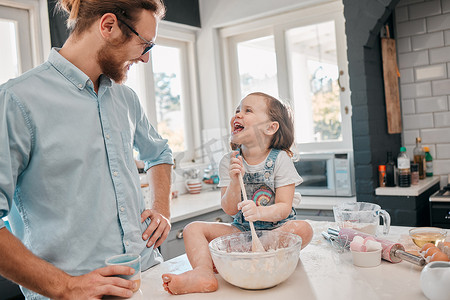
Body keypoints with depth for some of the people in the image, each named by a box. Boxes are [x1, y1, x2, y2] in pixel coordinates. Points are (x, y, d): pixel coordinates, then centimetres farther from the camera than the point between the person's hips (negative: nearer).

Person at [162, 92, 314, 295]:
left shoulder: (280, 160, -9)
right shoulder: (229, 162, -2)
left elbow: (284, 208, -14)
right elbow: (229, 210, -7)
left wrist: (259, 212, -35)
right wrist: (235, 181, -25)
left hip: (277, 229, -2)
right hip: (241, 230, 2)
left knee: (303, 229, -32)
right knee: (194, 229, -10)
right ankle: (203, 273, -39)